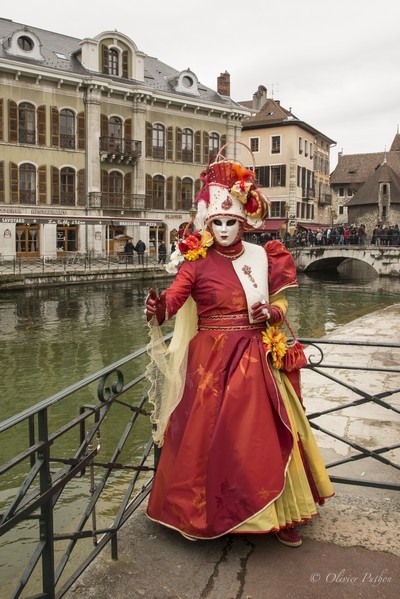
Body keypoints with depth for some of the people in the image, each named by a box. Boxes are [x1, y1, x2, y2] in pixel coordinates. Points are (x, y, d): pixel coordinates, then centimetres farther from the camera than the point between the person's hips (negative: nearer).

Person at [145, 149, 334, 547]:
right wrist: (156, 311, -43)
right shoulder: (196, 262, -6)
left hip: (255, 360, 3)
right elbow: (173, 299, -21)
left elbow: (280, 304, 13)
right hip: (211, 361, -2)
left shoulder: (263, 258, 4)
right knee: (207, 436, 4)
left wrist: (269, 314, -9)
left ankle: (276, 515, 24)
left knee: (263, 437, 7)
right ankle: (206, 513, 25)